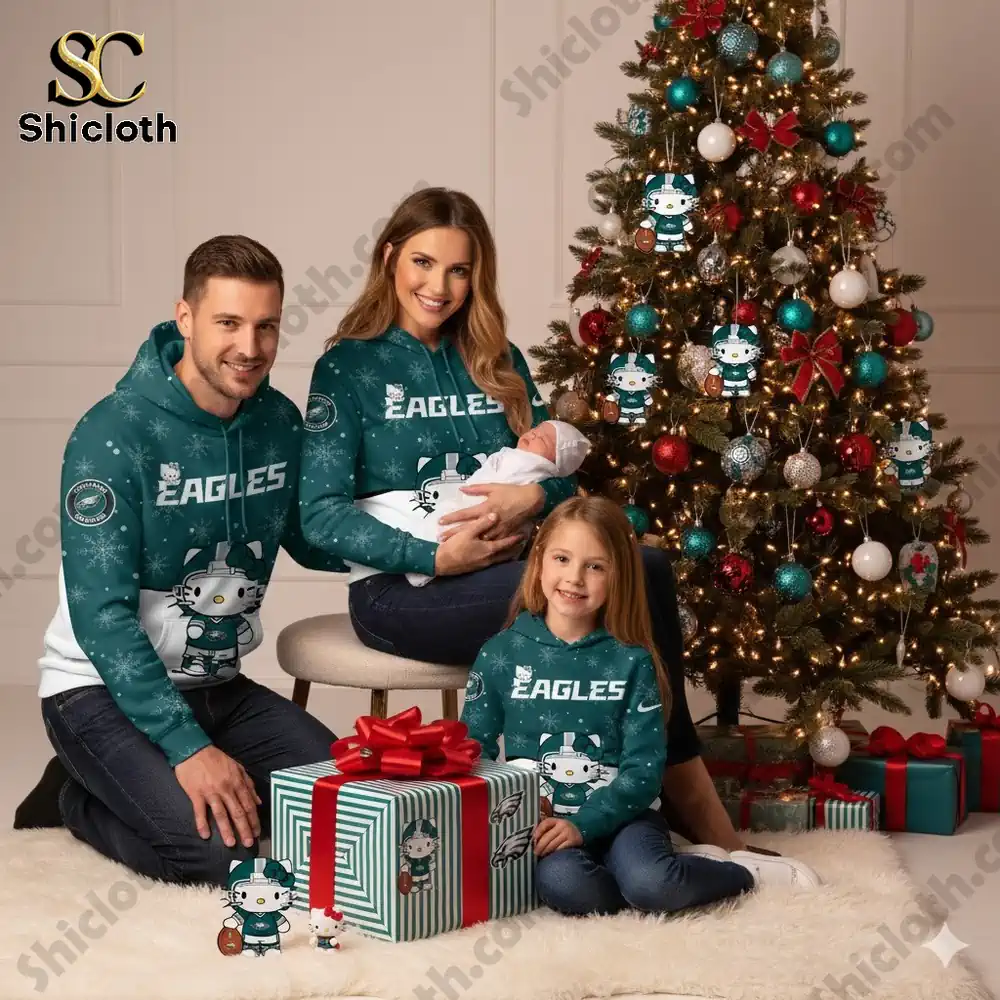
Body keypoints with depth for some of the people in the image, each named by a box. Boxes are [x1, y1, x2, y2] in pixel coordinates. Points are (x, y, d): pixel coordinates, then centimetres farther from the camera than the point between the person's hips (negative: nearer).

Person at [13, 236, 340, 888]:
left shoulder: (279, 421, -1)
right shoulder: (115, 434, -20)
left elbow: (309, 540, 10)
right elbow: (100, 614, -23)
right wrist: (189, 748, -29)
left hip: (219, 686, 7)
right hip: (105, 688, -6)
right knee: (220, 847, -26)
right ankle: (77, 800, 4)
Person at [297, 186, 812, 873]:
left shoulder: (497, 362, 16)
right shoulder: (349, 366, 1)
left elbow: (561, 471, 13)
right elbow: (320, 512, -8)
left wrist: (534, 498, -12)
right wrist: (435, 556, -18)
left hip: (507, 569, 5)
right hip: (402, 588, -5)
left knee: (648, 569, -26)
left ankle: (695, 817, -24)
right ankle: (694, 806, -19)